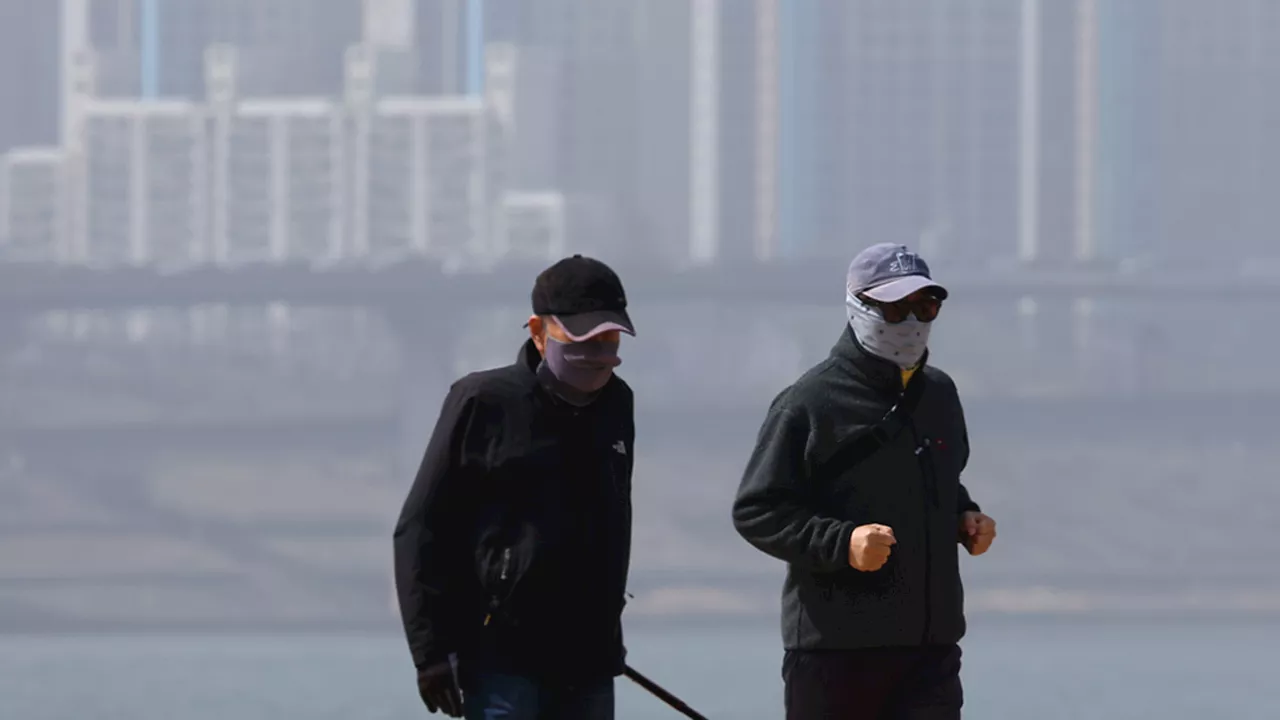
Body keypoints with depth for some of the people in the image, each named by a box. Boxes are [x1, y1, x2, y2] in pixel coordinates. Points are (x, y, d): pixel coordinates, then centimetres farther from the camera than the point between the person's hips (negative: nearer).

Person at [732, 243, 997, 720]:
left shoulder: (939, 395, 13)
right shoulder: (810, 403, -8)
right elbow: (755, 511, -9)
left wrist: (966, 518, 7)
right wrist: (842, 543, -21)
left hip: (931, 643, 5)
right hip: (835, 648, -5)